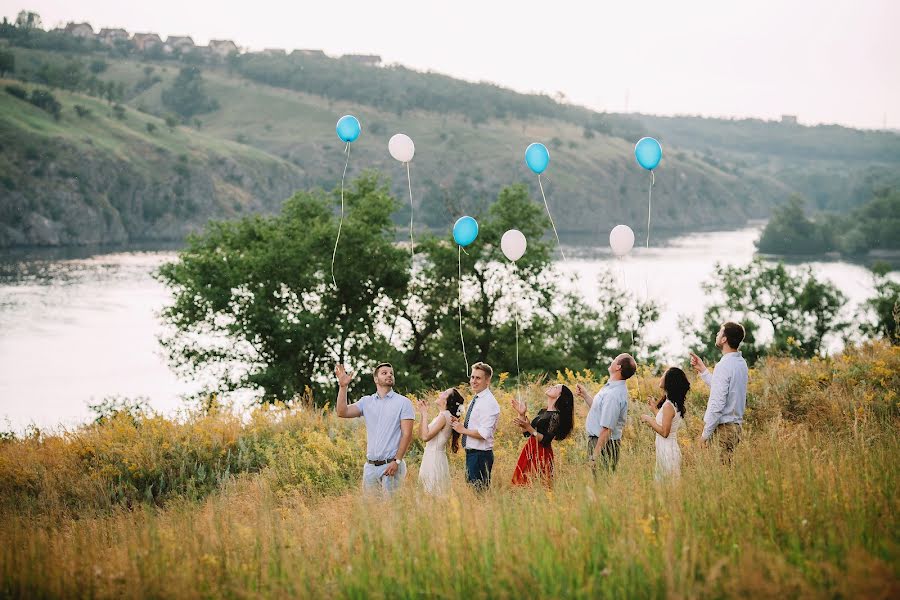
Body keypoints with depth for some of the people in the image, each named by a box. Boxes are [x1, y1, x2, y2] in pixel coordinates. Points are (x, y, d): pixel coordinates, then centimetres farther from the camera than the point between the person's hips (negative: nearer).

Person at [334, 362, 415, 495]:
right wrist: (343, 386, -8)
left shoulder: (403, 403, -1)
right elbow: (342, 412, -1)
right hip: (370, 465, 4)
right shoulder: (366, 401, 11)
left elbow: (407, 434, -7)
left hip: (391, 464, -4)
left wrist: (397, 461, -15)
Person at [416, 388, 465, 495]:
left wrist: (425, 414, -16)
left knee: (433, 493, -4)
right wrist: (423, 413, 8)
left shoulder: (444, 416, -16)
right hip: (431, 457, 9)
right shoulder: (440, 416, 12)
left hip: (435, 459, -9)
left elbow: (425, 436, -23)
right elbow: (421, 433, 16)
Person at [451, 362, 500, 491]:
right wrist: (460, 424, 4)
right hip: (471, 453, 10)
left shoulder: (488, 403, -16)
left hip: (481, 455, -10)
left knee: (478, 491, -9)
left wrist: (463, 430, -13)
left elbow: (484, 433, -24)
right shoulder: (475, 400, 13)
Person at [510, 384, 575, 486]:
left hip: (541, 454, -8)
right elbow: (526, 433, 14)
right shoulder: (542, 412, 14)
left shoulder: (556, 416, -12)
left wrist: (529, 428, -26)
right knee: (522, 484, 9)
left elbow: (546, 440, -18)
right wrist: (521, 415, 6)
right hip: (529, 452, 8)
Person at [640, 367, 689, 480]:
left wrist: (648, 419, -11)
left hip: (667, 451, -9)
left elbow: (664, 432, -21)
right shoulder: (674, 403, 9)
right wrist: (654, 407, 23)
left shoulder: (668, 406, -19)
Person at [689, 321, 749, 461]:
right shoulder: (741, 363, 11)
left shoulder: (724, 366, -18)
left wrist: (705, 434, -15)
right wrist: (703, 370, 22)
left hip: (724, 427, -9)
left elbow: (717, 404, -20)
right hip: (737, 423, 9)